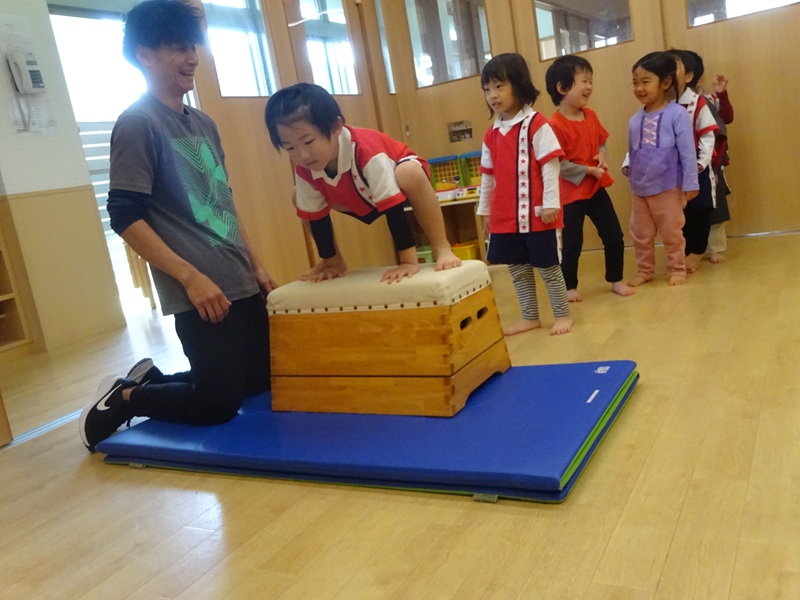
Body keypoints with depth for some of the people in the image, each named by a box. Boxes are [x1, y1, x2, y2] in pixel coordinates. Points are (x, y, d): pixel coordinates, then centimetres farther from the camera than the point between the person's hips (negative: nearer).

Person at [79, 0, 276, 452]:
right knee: (218, 404, -4)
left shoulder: (204, 124, 14)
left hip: (241, 283, 8)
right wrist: (190, 277, -21)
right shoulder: (137, 124, -9)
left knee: (259, 381, 14)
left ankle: (152, 379, 28)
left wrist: (257, 266, 16)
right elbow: (125, 216, -15)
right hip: (203, 292, -8)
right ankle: (122, 398, 18)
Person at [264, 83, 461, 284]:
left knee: (409, 174, -40)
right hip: (362, 202, 6)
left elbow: (392, 207, -41)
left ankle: (442, 249, -28)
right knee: (300, 198, -8)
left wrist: (409, 260, -42)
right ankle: (338, 260, 7)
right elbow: (316, 216, -10)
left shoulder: (367, 151, -40)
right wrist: (331, 262, -5)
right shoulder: (303, 171, -23)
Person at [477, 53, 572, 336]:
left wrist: (550, 203, -16)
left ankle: (563, 315, 20)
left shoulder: (536, 124, -9)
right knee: (517, 268, 13)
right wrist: (485, 210, 17)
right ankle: (530, 317, 26)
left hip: (535, 213, -6)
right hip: (504, 216, 6)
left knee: (547, 265, 5)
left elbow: (550, 166, -13)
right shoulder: (492, 133, 10)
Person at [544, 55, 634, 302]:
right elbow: (558, 165, -22)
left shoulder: (590, 115, 4)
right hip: (571, 193, -7)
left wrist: (603, 156, -5)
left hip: (597, 188, 7)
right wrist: (588, 171, -19)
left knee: (614, 237, 10)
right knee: (571, 244, 4)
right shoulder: (555, 125, -20)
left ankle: (616, 280, 27)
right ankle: (570, 286, 22)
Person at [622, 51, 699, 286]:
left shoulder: (677, 114, -11)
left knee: (672, 233, 9)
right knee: (641, 234, 14)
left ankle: (677, 269, 25)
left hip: (668, 188, -5)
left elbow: (687, 152, -10)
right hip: (640, 189, 5)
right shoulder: (634, 120, 4)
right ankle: (644, 270, 30)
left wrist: (690, 183, -10)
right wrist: (626, 165, -5)